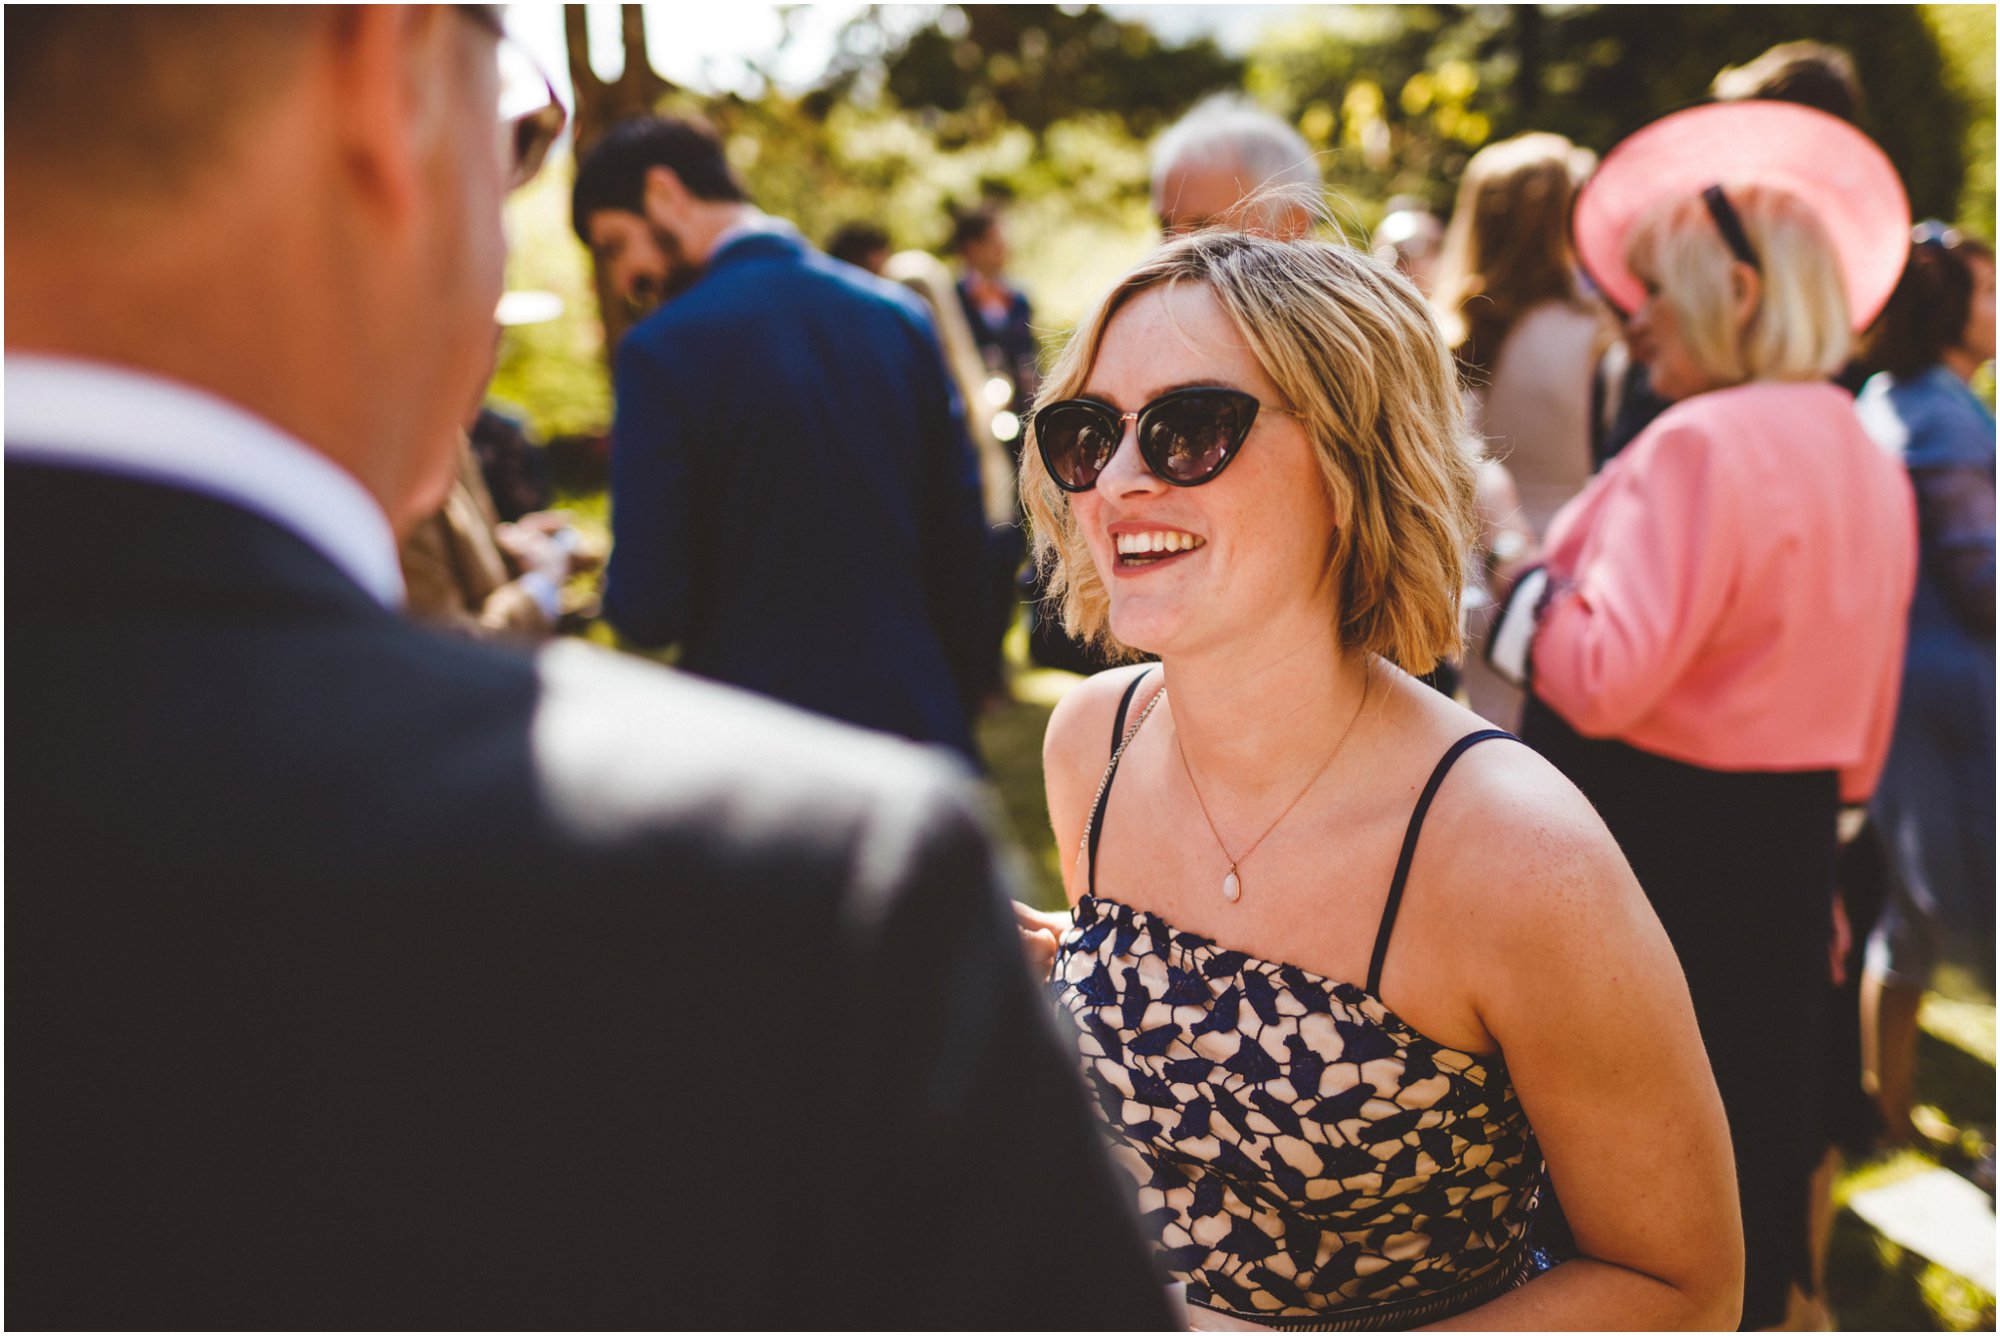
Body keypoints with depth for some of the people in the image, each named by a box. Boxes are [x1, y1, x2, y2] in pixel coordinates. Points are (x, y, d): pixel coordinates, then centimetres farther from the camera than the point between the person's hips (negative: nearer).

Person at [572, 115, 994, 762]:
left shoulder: (662, 351, -13)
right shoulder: (900, 315, 3)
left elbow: (647, 609, -15)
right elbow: (962, 547, 5)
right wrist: (955, 719, 14)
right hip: (918, 733, 5)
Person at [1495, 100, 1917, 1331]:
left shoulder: (1703, 443, -18)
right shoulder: (1870, 464, 9)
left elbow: (1606, 682, -25)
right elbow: (1865, 724, 15)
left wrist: (1523, 584, -10)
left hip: (1656, 838, -9)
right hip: (1790, 849, 9)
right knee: (1755, 1125, 21)